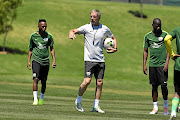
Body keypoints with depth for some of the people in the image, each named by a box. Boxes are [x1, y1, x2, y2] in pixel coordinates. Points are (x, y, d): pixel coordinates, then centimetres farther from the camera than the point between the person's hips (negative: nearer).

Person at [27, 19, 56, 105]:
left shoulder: (48, 36, 4)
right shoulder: (33, 36, 3)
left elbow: (52, 49, 11)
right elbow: (30, 49, 12)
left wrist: (54, 61, 2)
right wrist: (28, 61, 7)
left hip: (45, 61, 2)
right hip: (36, 60, -2)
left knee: (43, 81, 7)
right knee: (36, 79, -17)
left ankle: (42, 98, 26)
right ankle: (35, 99, -19)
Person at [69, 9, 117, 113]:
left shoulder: (105, 29, 7)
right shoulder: (86, 27, -1)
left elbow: (113, 38, 23)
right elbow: (73, 31, -6)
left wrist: (115, 48, 5)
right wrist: (71, 33, -30)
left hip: (101, 60, 3)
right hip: (89, 59, -3)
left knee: (100, 83, 1)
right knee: (87, 81, -15)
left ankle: (96, 106, 9)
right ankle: (78, 100, 6)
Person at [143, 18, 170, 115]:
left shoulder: (165, 34, 1)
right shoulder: (148, 36, 8)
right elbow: (145, 51, 13)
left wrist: (167, 62, -11)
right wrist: (144, 65, 7)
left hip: (162, 64, -2)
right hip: (152, 64, 2)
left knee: (163, 85, -7)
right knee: (154, 86, 4)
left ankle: (165, 106, 10)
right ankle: (155, 108, 12)